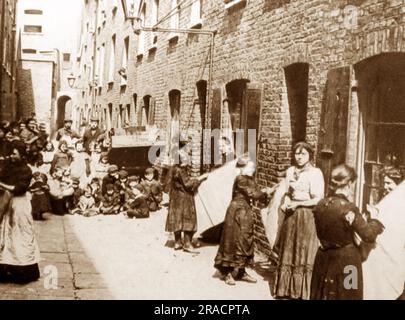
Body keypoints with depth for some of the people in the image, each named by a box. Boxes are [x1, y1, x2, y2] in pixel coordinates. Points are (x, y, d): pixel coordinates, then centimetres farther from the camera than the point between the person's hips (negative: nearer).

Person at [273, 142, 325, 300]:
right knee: (288, 252, 10)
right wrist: (285, 203, -1)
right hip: (291, 216, 6)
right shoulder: (291, 171, 9)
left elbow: (318, 200, -11)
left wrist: (298, 204, -14)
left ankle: (302, 291, 11)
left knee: (304, 254, 1)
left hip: (307, 216, -5)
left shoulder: (315, 172, -9)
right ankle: (286, 290, 22)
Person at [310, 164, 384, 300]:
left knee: (323, 294, 17)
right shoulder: (349, 208, -20)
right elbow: (369, 235, -15)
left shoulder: (321, 205, -3)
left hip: (324, 258, 6)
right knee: (345, 295, 10)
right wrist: (373, 218, 3)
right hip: (346, 261, -6)